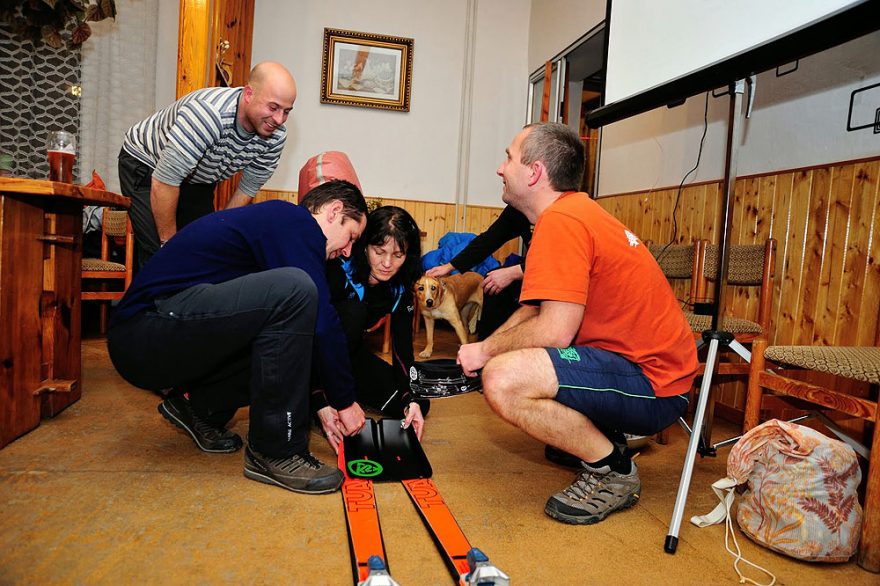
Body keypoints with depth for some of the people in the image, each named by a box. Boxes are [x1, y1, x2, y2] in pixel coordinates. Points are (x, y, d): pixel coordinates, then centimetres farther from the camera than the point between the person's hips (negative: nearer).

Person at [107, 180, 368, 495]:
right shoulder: (296, 221, -10)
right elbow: (321, 322, -16)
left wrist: (321, 403, 19)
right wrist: (345, 401, -4)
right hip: (146, 329, -10)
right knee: (294, 290, -25)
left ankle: (198, 407, 17)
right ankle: (274, 453, -17)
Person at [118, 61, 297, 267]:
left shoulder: (276, 136, -19)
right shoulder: (209, 113, -39)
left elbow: (247, 190, -5)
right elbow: (164, 183, -34)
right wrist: (169, 242, -25)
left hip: (198, 177, 6)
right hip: (146, 163, -6)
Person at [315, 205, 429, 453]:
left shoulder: (401, 290, -9)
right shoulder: (339, 269, -28)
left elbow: (403, 347, -12)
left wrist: (411, 400, -27)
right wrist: (321, 404, -42)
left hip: (347, 352, 5)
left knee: (417, 405, -8)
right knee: (353, 311, -35)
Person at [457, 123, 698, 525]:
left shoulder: (560, 220, -20)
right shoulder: (576, 211, 12)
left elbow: (555, 331, -26)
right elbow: (533, 309, 15)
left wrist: (486, 350, -10)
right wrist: (480, 351, 6)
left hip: (653, 386, -10)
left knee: (503, 381, -28)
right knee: (504, 356, 17)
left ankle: (613, 471, -6)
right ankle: (601, 434, 18)